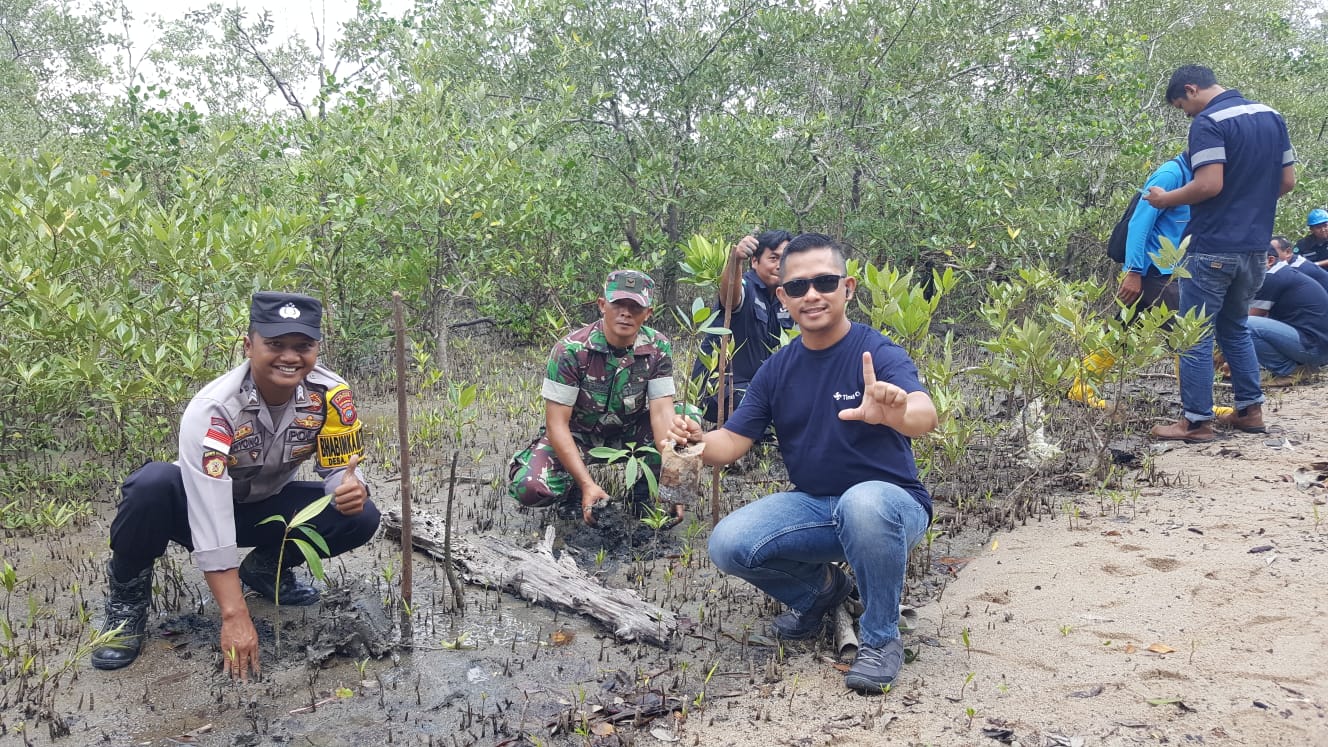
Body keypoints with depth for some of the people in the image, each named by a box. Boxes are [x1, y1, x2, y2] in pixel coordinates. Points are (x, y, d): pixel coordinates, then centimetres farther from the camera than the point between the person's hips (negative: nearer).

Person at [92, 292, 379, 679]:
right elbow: (210, 518, -36)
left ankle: (266, 567, 9)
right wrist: (234, 616, -39)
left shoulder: (331, 395, -21)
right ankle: (128, 594, -6)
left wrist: (350, 487, -36)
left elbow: (339, 469, -8)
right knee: (152, 484, -36)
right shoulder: (212, 409, -32)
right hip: (202, 505, -3)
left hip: (268, 506, 4)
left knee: (360, 517, -21)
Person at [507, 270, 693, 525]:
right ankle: (574, 490, 5)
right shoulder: (570, 350, -24)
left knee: (686, 420, -24)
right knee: (529, 488, -31)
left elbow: (661, 412, -21)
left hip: (628, 433, 3)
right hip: (575, 436, -3)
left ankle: (645, 494, -3)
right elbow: (557, 424, -24)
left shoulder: (657, 348, -14)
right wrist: (587, 485, -33)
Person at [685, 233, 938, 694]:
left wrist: (896, 413, -59)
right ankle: (818, 589, 13)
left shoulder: (878, 353, -15)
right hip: (812, 504, 5)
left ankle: (881, 639, -14)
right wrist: (697, 442, -24)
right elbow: (732, 442, 0)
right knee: (728, 544, -19)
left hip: (889, 503, -5)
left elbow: (925, 416, -34)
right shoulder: (778, 369, 2)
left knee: (862, 502, -40)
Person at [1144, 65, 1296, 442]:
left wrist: (1165, 199, -7)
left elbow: (1209, 185, -22)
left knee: (1196, 336, 0)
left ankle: (1197, 421, 3)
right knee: (1236, 327, 21)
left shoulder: (1208, 122, -13)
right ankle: (1250, 408, 24)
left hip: (1212, 248, -8)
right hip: (1255, 246, 8)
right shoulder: (1272, 116, 11)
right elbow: (1288, 181, 12)